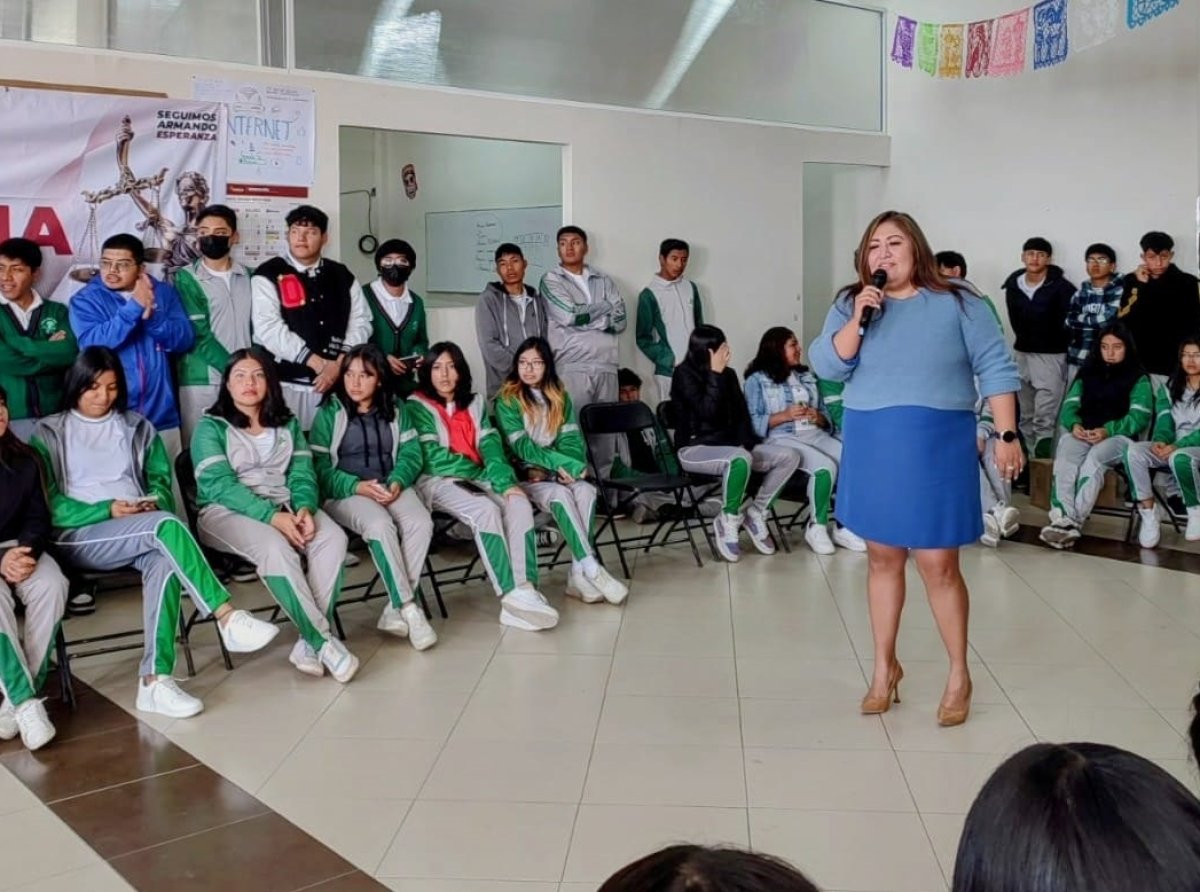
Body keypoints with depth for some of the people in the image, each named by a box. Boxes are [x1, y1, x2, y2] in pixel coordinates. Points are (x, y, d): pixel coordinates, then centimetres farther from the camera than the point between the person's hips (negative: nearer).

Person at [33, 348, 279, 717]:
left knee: (164, 562, -35)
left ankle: (155, 680, -39)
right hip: (80, 535, -3)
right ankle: (228, 619, -39)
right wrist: (108, 511, -14)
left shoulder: (138, 427, 20)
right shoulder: (49, 433, 9)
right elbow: (48, 504, 0)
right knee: (167, 526, -34)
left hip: (142, 529, 3)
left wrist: (154, 503, -7)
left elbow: (160, 482, 18)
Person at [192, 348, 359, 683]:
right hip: (228, 511, -4)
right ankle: (322, 639, -28)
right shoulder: (211, 426, 1)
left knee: (333, 538, -26)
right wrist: (271, 516, -24)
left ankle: (308, 641, -25)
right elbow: (219, 484, -12)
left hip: (285, 507, 5)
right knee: (276, 549, -36)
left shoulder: (287, 423, 17)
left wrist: (304, 509, -16)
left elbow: (302, 473, 7)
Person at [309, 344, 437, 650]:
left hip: (391, 486, 3)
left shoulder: (395, 409, 13)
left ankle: (395, 610, -23)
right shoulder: (329, 413, 2)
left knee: (421, 522, -28)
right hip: (345, 492, -3)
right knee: (379, 525, -35)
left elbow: (411, 453, 8)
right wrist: (357, 486, -19)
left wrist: (397, 482, -13)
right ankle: (409, 608, -29)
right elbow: (319, 466, -4)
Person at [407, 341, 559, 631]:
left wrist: (504, 480, -15)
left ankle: (525, 589, -37)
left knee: (519, 503, -25)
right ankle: (512, 596, -36)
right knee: (486, 509, -33)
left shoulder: (474, 402, 17)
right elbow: (435, 458, -10)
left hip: (478, 478, 5)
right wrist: (483, 472, -8)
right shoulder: (416, 406, 1)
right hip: (438, 482, -5)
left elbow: (491, 444, 4)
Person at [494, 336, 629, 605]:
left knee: (586, 489, -28)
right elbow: (520, 447, -12)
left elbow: (572, 440, 4)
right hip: (523, 476, -4)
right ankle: (593, 570, -36)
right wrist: (567, 464, -22)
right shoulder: (507, 400, -2)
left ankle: (578, 574, -32)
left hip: (556, 474, 4)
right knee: (560, 494, -33)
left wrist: (555, 467, -17)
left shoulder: (560, 397, 13)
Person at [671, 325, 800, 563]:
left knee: (789, 456, -11)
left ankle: (756, 513, 0)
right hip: (695, 448, -7)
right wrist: (715, 373, -18)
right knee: (740, 460, -40)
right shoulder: (684, 373, -8)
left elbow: (741, 414, 10)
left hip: (730, 445, 7)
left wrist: (745, 442, -7)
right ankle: (728, 521, -17)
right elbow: (707, 411, -20)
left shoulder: (728, 374, 10)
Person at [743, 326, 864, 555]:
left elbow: (826, 417, 20)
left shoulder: (807, 377, 24)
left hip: (816, 435, 6)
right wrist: (785, 415, -14)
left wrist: (818, 418, -3)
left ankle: (843, 527, -17)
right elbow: (753, 423, -7)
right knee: (826, 466, -32)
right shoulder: (757, 380, 4)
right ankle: (816, 527, -14)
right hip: (782, 439, -6)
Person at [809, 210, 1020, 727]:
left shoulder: (956, 304, -2)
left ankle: (959, 674, 16)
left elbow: (995, 370, -3)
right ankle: (885, 667, 25)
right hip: (873, 449, 3)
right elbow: (826, 366, -5)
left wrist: (1007, 435, -9)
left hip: (936, 447, -3)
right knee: (883, 558, 11)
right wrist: (858, 318, -17)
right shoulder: (850, 305, 5)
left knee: (938, 565, -2)